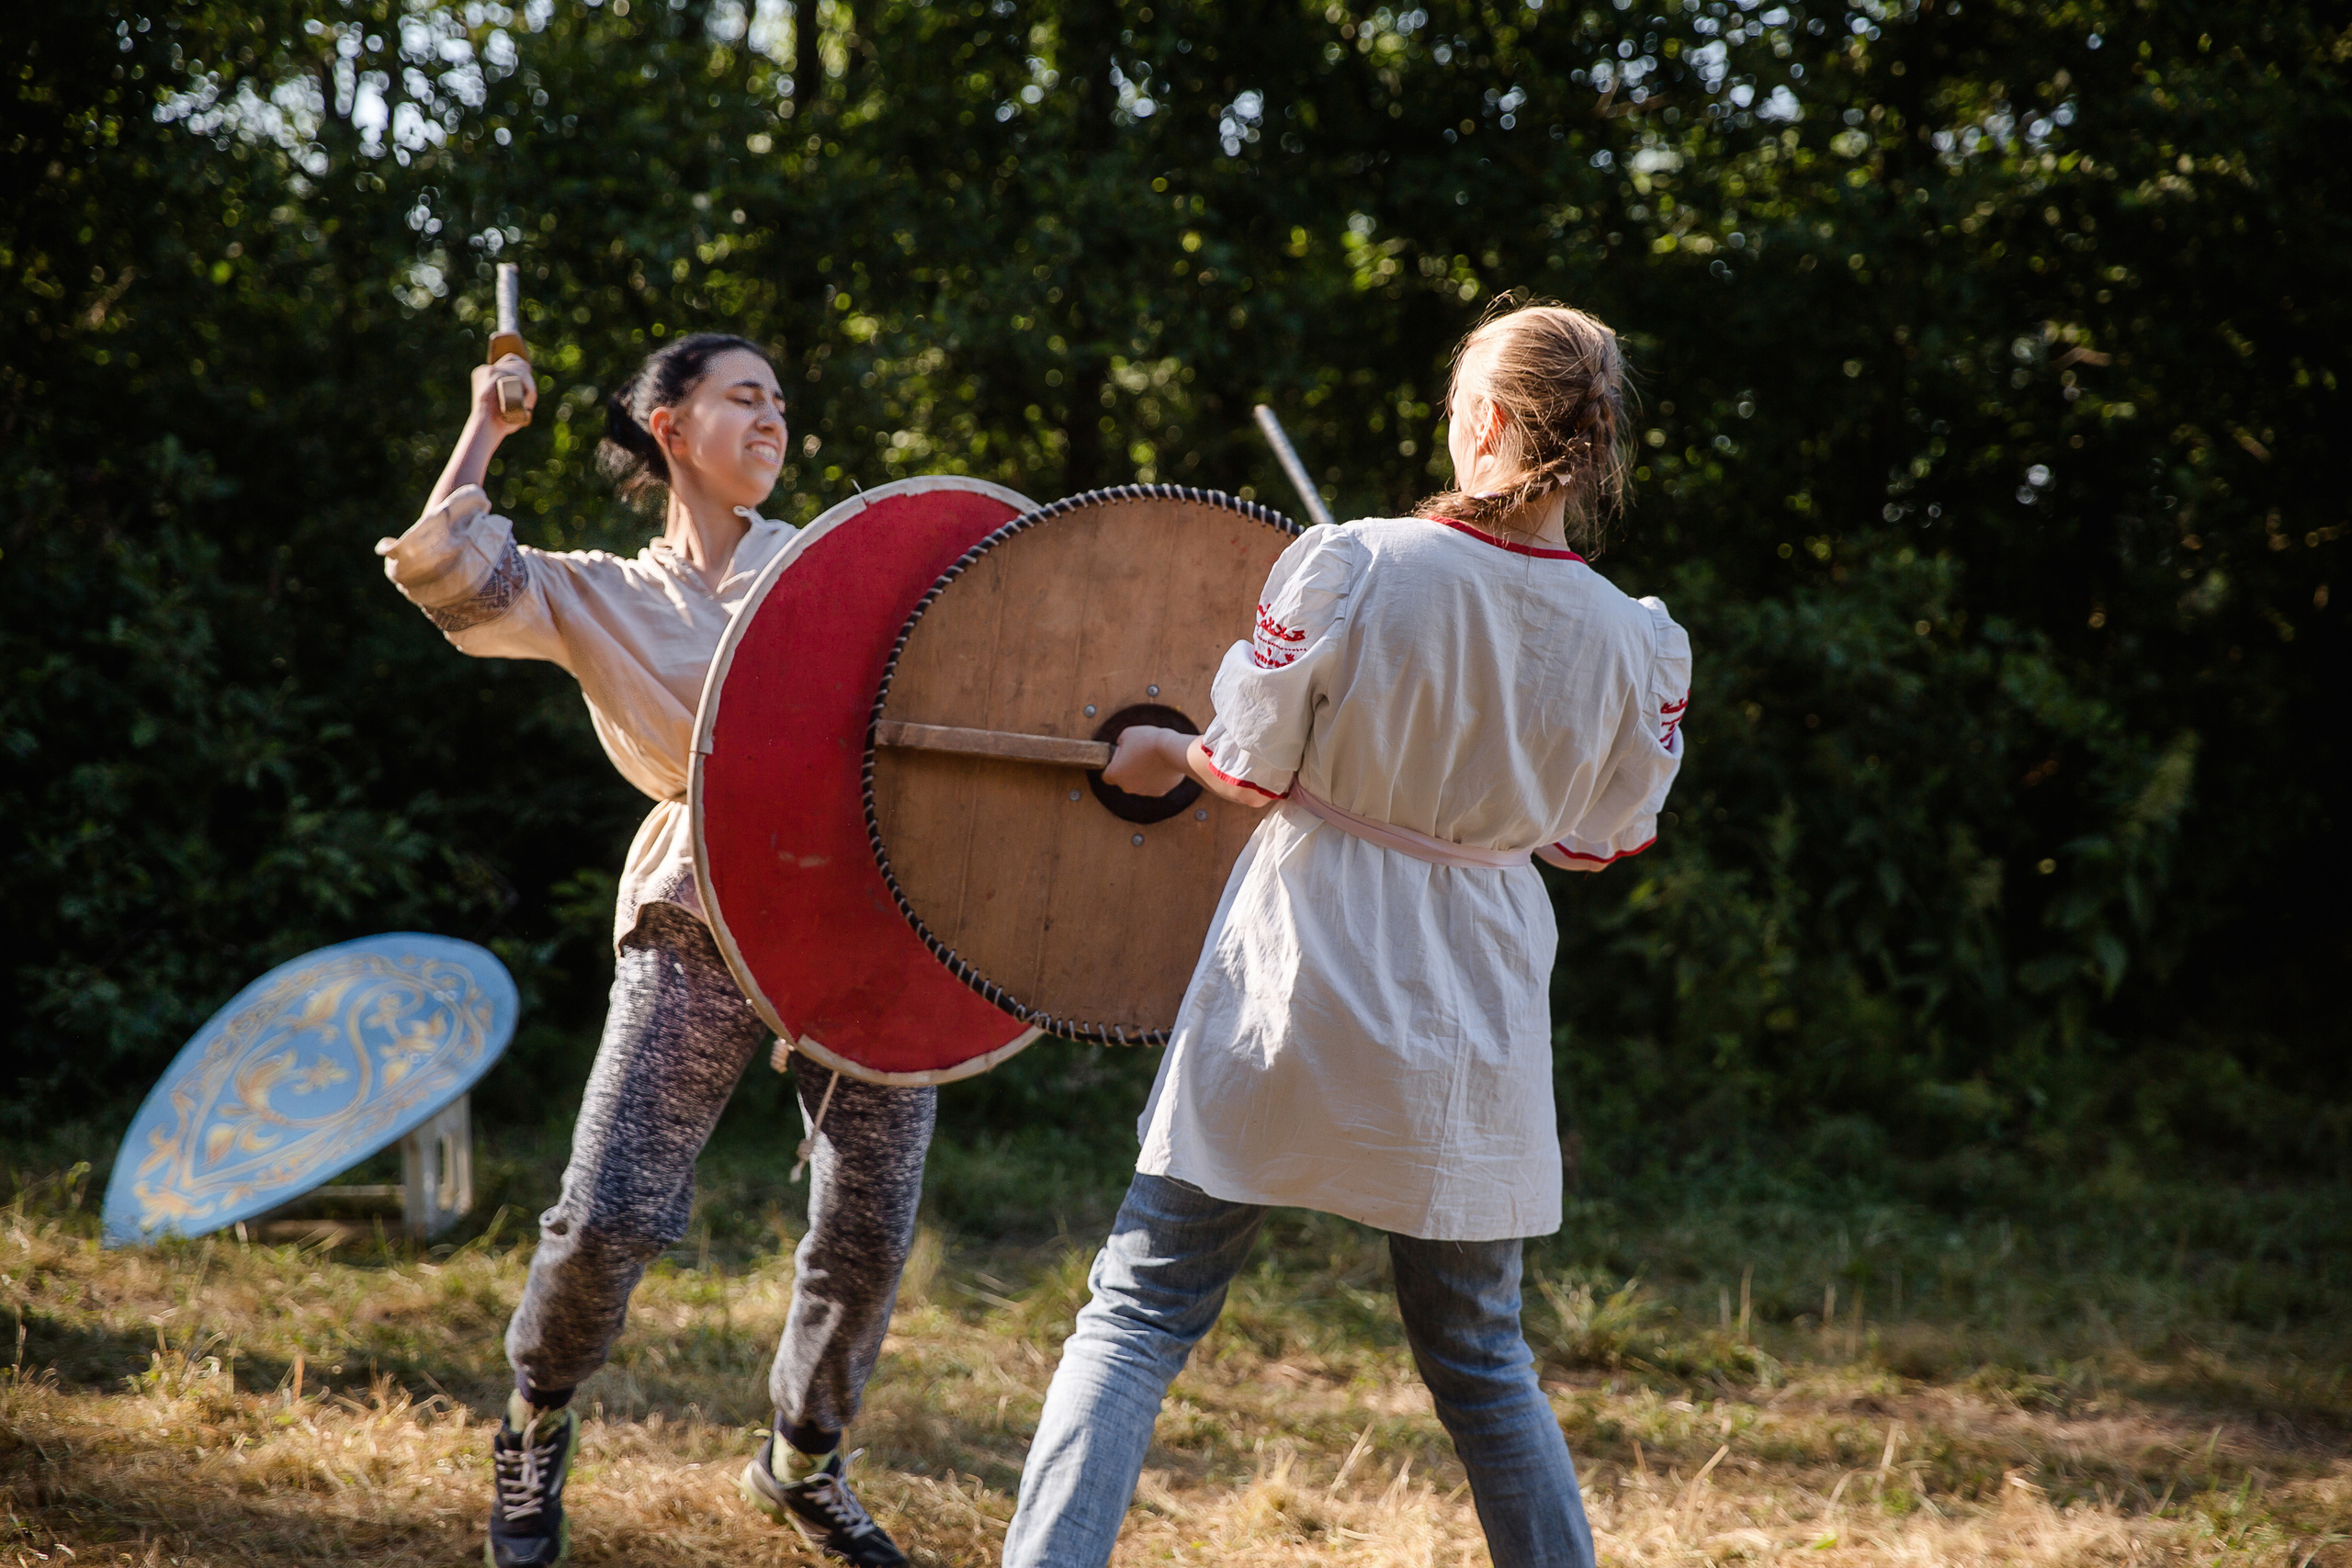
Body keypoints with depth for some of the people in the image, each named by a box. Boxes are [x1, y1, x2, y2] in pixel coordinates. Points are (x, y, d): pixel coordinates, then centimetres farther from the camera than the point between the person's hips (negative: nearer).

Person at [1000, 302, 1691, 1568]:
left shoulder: (1343, 568, -15)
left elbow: (1249, 770, -5)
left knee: (1137, 1314, 5)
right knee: (1480, 1360, 17)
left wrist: (1165, 754, 17)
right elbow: (1597, 841, 6)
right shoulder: (1638, 645, -7)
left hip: (1286, 1007, -2)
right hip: (1461, 1038, 2)